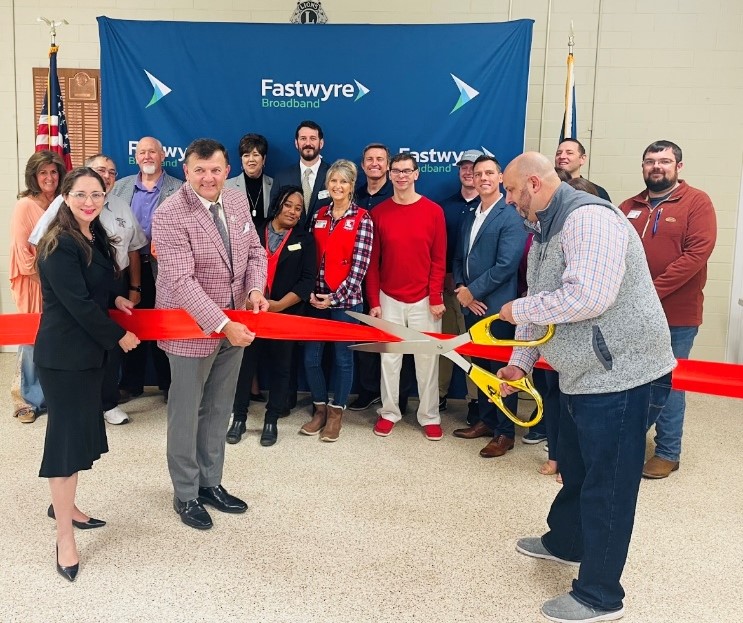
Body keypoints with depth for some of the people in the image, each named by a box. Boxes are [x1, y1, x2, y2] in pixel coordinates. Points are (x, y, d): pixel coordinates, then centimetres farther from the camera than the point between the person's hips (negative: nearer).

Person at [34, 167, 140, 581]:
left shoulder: (96, 237, 8)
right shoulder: (59, 245, -19)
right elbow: (77, 302, -21)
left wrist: (116, 298, 4)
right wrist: (118, 336, -12)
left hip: (89, 349, 9)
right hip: (64, 354, -9)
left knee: (82, 429, 17)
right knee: (66, 434, -3)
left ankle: (64, 505, 35)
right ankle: (65, 537, 8)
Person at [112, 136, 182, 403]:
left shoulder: (178, 189, 1)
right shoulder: (121, 187, 11)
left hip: (162, 268, -3)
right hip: (127, 267, 3)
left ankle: (168, 384, 18)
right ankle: (131, 383, 23)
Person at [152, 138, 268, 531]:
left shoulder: (238, 201, 2)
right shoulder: (169, 215, -19)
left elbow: (255, 252, 10)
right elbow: (181, 281, -25)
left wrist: (256, 289, -10)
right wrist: (222, 325, -30)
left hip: (235, 325, 6)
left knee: (219, 410, 17)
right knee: (186, 413, 9)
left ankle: (211, 483, 34)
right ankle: (185, 495, 26)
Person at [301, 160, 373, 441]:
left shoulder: (362, 219, -5)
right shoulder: (318, 216, 9)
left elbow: (360, 264, -10)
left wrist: (336, 296, -13)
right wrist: (311, 292, -3)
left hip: (346, 300, -4)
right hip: (316, 299, 4)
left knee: (343, 357, 7)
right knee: (311, 357, 6)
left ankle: (336, 412, 22)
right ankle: (320, 408, 25)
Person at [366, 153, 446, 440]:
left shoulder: (433, 211, -2)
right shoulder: (378, 212, 2)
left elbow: (439, 259, -2)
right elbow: (372, 261, 3)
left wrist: (436, 298, -7)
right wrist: (374, 301, -2)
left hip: (424, 300, -1)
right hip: (389, 299, 1)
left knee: (427, 359, 5)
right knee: (389, 358, 7)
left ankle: (429, 416, 16)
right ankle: (389, 412, 20)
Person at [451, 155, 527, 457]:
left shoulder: (511, 216, -11)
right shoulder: (470, 217, 14)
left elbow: (506, 265, -18)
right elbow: (458, 259, 14)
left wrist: (472, 291, -14)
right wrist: (461, 290, -3)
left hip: (496, 306, -7)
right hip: (472, 305, 7)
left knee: (501, 369, 2)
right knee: (480, 367, 16)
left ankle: (505, 432, 13)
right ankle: (486, 421, 29)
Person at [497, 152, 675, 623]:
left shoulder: (588, 218, -21)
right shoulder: (545, 231, 12)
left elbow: (588, 297, -32)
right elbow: (543, 306, 16)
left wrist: (518, 309, -19)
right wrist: (520, 362, 8)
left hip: (623, 376, -10)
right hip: (584, 376, 10)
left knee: (606, 486, 2)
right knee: (575, 470, 26)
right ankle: (564, 543, 48)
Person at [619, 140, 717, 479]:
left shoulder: (697, 202, -4)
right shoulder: (628, 207, 10)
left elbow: (697, 253, -15)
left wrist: (653, 291, -19)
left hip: (676, 315, -4)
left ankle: (667, 452, 20)